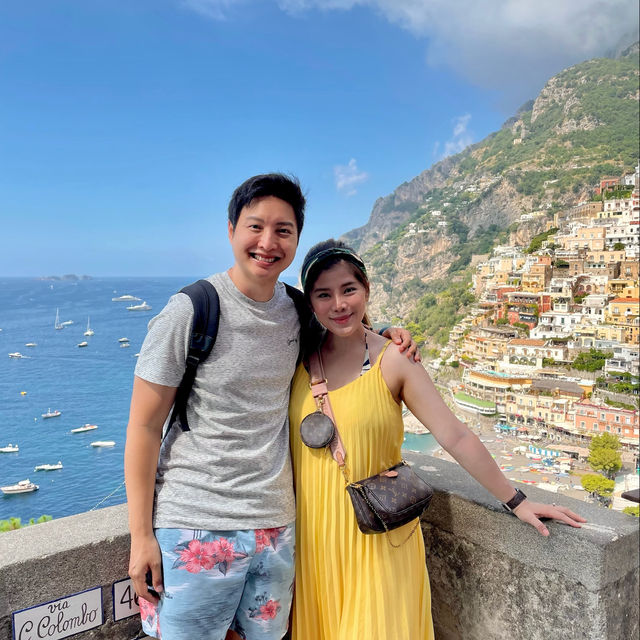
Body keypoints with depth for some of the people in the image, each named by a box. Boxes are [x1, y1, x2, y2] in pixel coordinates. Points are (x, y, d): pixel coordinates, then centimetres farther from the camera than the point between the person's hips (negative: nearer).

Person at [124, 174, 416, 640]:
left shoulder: (297, 309, 1)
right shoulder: (189, 312, -13)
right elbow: (144, 427, -10)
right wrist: (141, 535, -9)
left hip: (275, 522, 5)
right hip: (194, 526, -4)